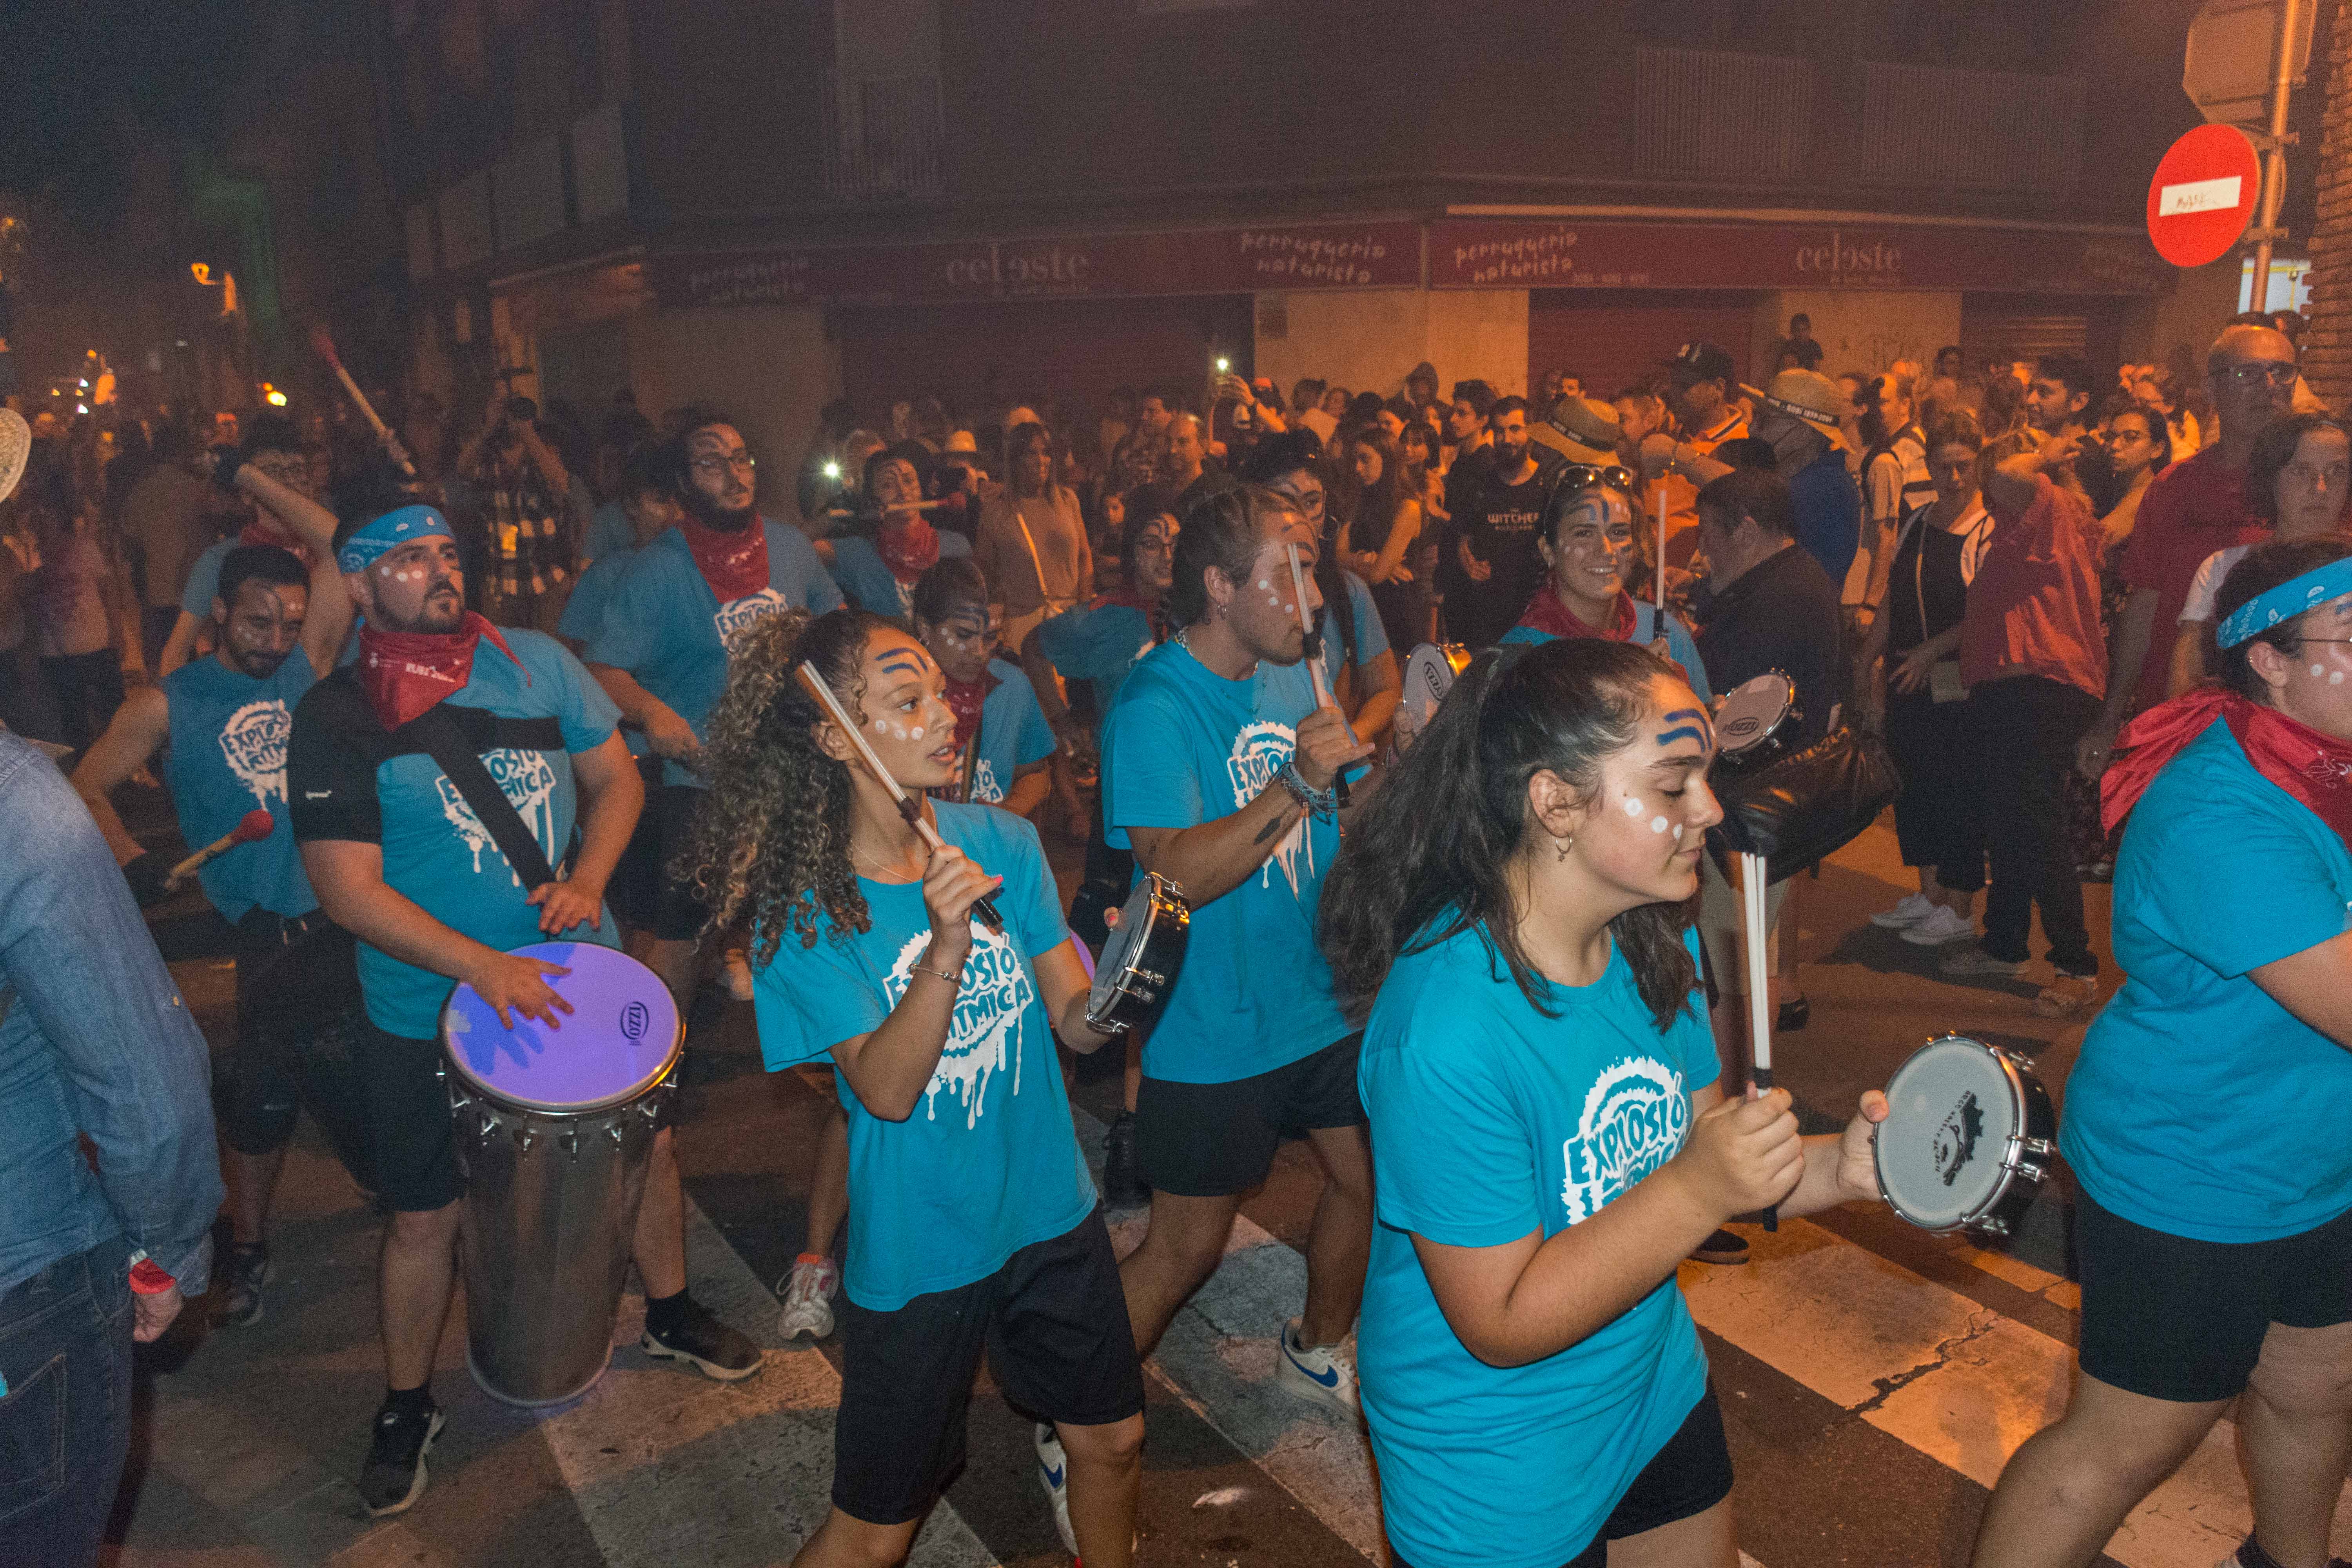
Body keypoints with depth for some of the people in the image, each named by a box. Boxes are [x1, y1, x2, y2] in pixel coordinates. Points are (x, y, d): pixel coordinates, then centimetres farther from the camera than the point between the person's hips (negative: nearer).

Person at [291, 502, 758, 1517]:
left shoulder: (536, 662, -2)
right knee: (426, 1213, 8)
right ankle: (406, 1405, 33)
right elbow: (349, 892, -16)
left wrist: (586, 881, -11)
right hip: (427, 1009, -3)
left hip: (578, 967, 4)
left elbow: (614, 776, 6)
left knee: (647, 1143, 16)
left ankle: (671, 1314, 41)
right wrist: (484, 967, -24)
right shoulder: (334, 718, -12)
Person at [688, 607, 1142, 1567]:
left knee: (1112, 1442, 20)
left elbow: (1075, 1022, -4)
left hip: (1051, 1214, 4)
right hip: (918, 1256, -3)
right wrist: (945, 946, -36)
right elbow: (887, 1089, -23)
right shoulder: (801, 909, -16)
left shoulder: (1001, 841, -7)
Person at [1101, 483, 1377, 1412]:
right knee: (1185, 1247, 4)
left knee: (1366, 1180, 19)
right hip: (1218, 1032, -7)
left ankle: (1315, 1354, 46)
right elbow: (1179, 872, -31)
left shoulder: (1290, 673, 3)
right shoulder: (1155, 709, -20)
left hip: (1325, 1000, 7)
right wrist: (1298, 784, -37)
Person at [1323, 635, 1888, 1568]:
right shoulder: (1447, 1030, -34)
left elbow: (1698, 1155, 0)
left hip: (1659, 1395, 8)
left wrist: (1837, 1167, -17)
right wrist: (1699, 1192, -33)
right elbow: (1503, 1326, -27)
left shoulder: (1655, 944, -8)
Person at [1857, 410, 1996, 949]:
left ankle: (1959, 909, 10)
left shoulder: (1993, 531, -9)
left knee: (1957, 790, -1)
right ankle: (1929, 894, 25)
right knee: (1914, 783, 12)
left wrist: (1933, 649, -18)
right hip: (1907, 682, 7)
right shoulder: (1915, 522, 11)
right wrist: (1868, 657, 10)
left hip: (1959, 682, -6)